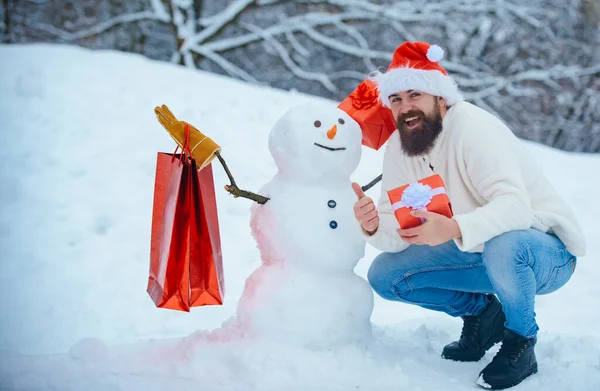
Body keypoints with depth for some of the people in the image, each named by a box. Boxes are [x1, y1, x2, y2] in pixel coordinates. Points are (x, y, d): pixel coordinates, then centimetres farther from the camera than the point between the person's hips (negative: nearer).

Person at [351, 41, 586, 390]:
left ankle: (520, 343, -12)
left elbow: (516, 206, -38)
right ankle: (481, 312, 9)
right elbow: (399, 235, -7)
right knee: (385, 275, -6)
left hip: (544, 248, -6)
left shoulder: (471, 127, -25)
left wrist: (453, 229, -55)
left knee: (505, 245, -41)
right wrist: (374, 226, -31)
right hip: (481, 254, 7)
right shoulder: (399, 147, -3)